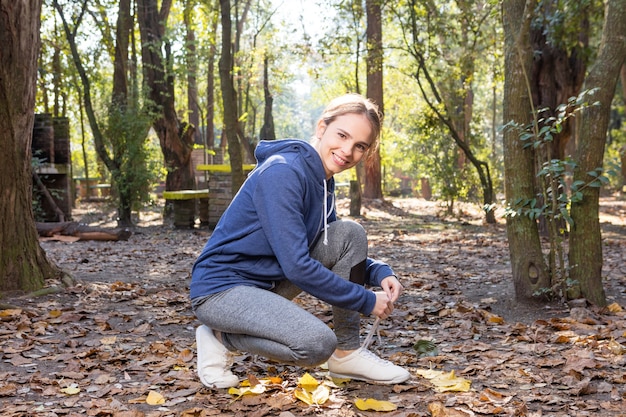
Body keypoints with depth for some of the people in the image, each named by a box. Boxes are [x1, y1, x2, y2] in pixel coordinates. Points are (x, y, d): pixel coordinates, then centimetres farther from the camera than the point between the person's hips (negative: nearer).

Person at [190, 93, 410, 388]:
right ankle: (222, 338, -4)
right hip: (221, 287, -9)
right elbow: (298, 266, -26)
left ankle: (347, 353, 4)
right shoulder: (282, 173, -22)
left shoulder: (323, 181, 6)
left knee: (351, 234, -2)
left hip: (269, 281, 9)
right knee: (318, 343, -29)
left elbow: (342, 250, 17)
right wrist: (366, 300, -18)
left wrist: (381, 273, -3)